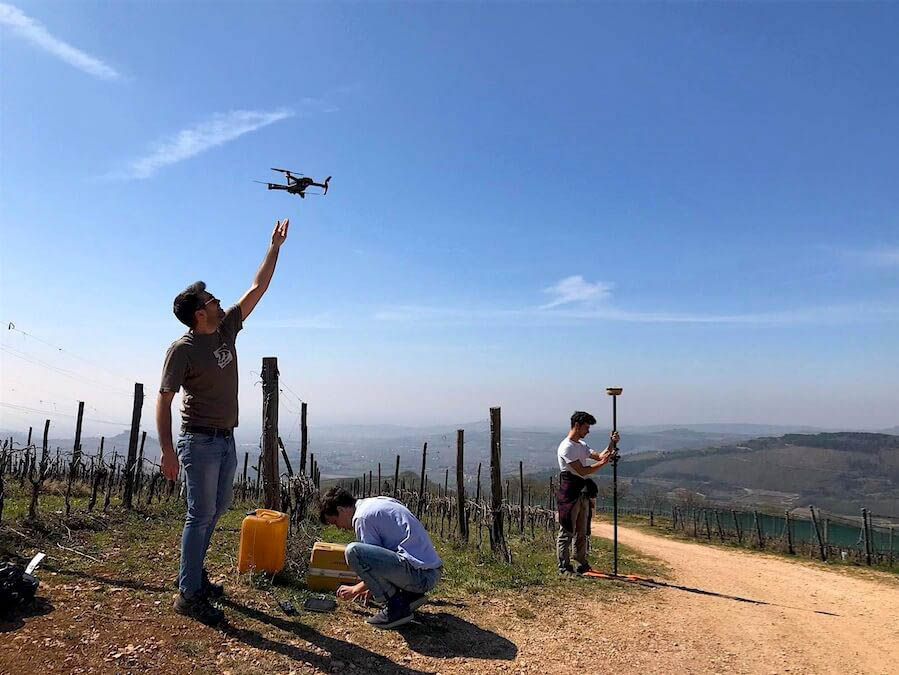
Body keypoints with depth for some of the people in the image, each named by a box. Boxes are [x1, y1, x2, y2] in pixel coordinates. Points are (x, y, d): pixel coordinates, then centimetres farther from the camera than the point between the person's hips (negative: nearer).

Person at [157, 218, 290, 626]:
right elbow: (164, 399, -14)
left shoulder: (227, 328, 5)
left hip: (226, 439, 8)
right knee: (201, 513, -4)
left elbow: (258, 288, 10)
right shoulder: (182, 348, -14)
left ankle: (193, 573, 31)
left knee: (217, 508, 16)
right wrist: (167, 451, -20)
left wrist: (275, 248, 9)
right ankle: (188, 594, 7)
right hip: (200, 441, -8)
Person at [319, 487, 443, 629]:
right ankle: (410, 595, 14)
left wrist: (355, 590, 13)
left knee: (353, 551, -16)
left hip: (420, 575, -10)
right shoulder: (379, 502, 19)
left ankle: (396, 607, -7)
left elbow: (376, 563, -5)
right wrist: (372, 586, 31)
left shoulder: (363, 517, -8)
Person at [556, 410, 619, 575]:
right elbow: (582, 471, -20)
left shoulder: (582, 445, 17)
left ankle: (582, 565, 24)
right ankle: (564, 567, 2)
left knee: (582, 531, 15)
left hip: (582, 492, 10)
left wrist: (612, 443, 1)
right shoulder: (566, 447, -15)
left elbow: (599, 456, 12)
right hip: (570, 492, -10)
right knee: (567, 531, -4)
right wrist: (603, 463, -22)